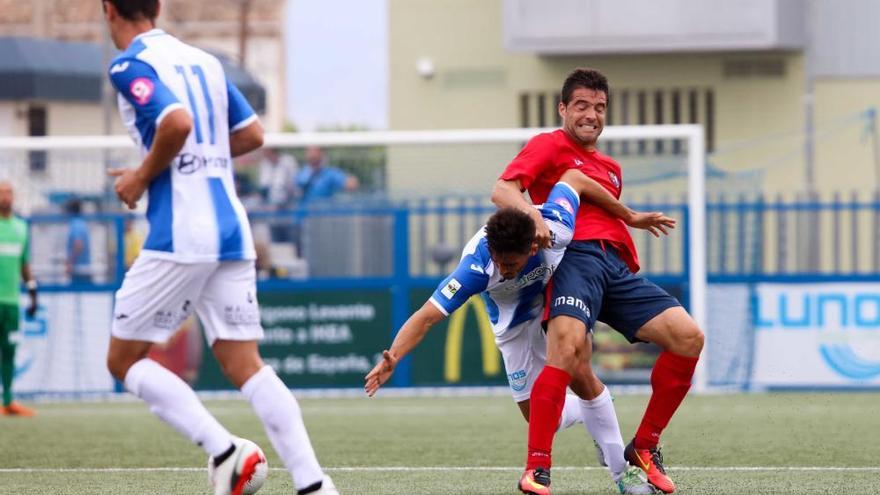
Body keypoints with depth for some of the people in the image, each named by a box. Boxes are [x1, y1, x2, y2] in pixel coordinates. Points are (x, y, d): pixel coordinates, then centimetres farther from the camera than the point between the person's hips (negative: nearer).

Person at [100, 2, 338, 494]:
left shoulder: (130, 65, -7)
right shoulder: (203, 60, 16)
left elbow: (177, 122, -23)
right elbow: (252, 134, 20)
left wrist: (143, 177, -9)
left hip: (180, 236, -7)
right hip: (232, 232, 7)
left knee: (125, 360, 5)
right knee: (245, 366, 5)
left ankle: (224, 450, -11)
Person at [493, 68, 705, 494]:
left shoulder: (611, 168, 32)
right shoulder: (550, 146, 10)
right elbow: (502, 191, -5)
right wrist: (531, 211, -24)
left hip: (617, 267, 7)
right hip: (576, 257, -7)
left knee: (688, 336, -10)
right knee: (568, 343, -34)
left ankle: (644, 446, 3)